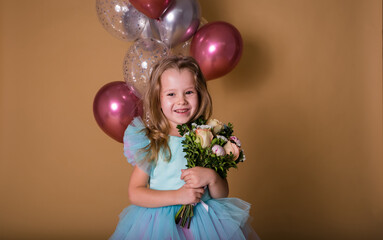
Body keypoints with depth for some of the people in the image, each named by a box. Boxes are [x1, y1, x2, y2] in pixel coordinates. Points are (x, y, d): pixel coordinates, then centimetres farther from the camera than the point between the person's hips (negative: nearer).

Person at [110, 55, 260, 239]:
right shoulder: (149, 141, -8)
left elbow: (222, 194, 3)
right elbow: (135, 193, -8)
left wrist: (211, 177, -19)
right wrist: (178, 196, -17)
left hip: (203, 222, 2)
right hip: (159, 224, -2)